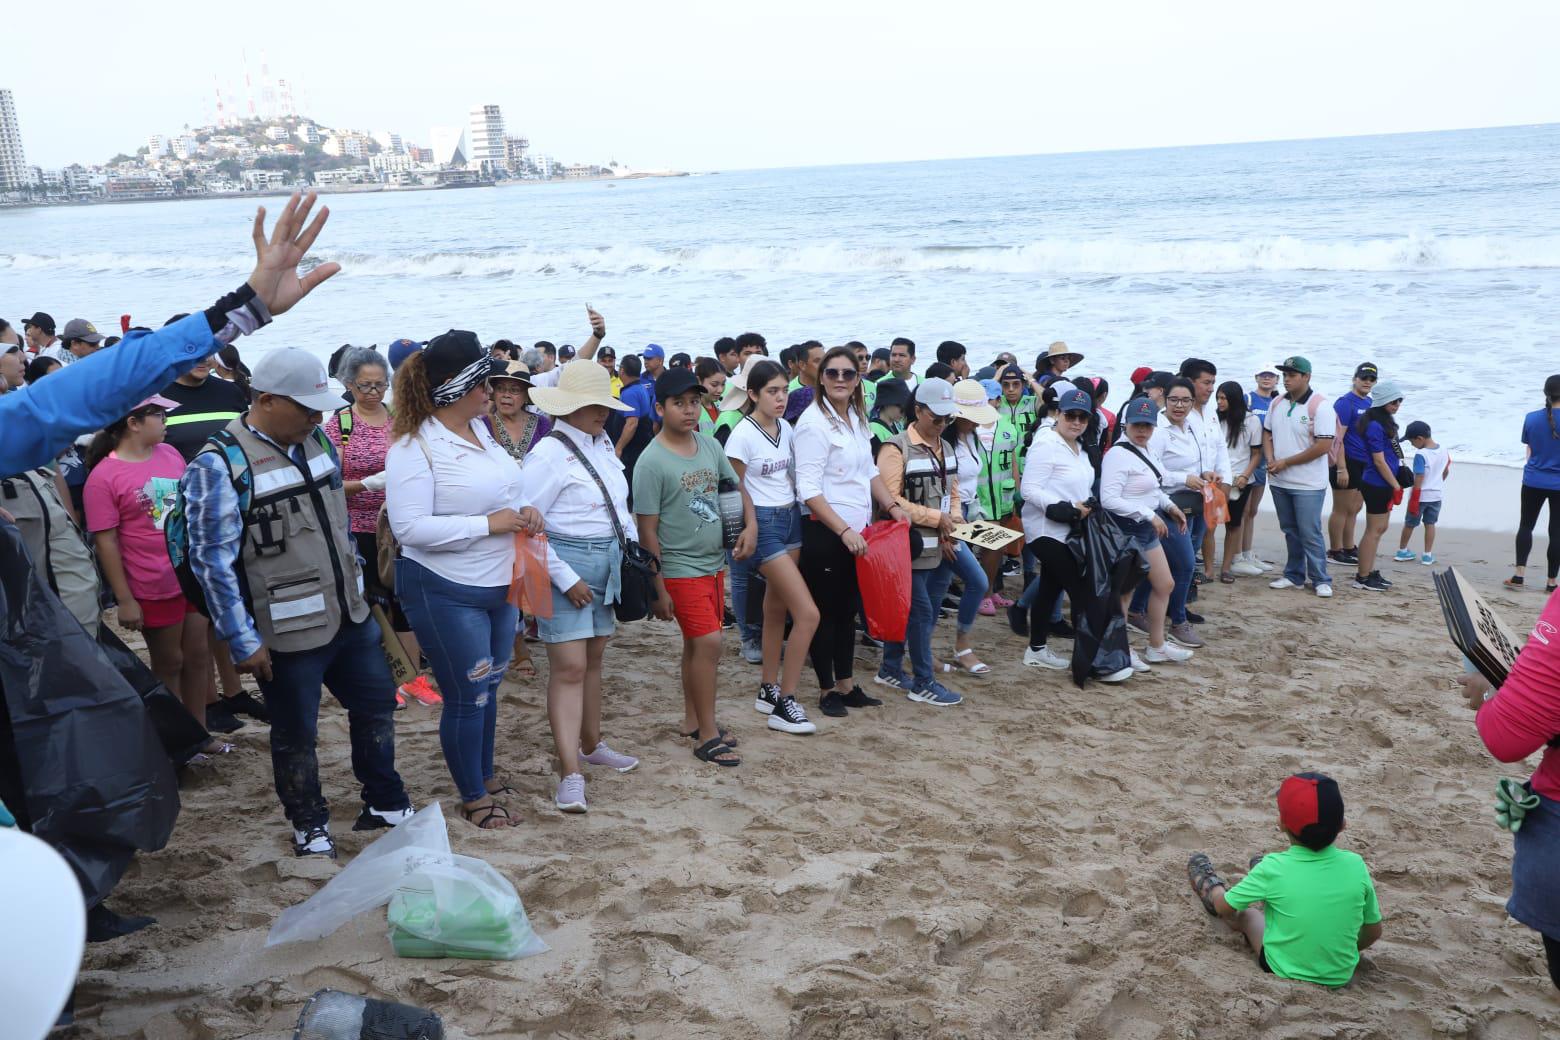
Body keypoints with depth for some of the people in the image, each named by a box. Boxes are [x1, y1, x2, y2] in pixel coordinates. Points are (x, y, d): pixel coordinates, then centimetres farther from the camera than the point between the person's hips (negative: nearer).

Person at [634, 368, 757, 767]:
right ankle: (707, 737, -3)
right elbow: (647, 530, -14)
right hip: (680, 569, -7)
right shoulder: (652, 462, -15)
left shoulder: (711, 446, 4)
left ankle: (693, 718, 30)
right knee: (708, 642, -12)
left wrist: (750, 525, -2)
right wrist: (657, 588, -13)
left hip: (714, 564, 7)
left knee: (696, 644, 16)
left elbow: (738, 488, 18)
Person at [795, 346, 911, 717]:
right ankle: (827, 690, 16)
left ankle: (846, 685, 25)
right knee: (826, 611, 4)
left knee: (848, 610, 15)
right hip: (824, 531, -8)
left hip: (856, 530, 8)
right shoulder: (813, 422, -15)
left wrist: (892, 505, 9)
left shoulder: (857, 418, 9)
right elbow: (809, 489, -20)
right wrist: (844, 530, -24)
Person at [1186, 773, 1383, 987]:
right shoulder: (1355, 865, -16)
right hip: (1341, 978, 3)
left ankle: (1210, 888, 50)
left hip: (1285, 975, -3)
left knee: (1245, 914, 22)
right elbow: (1373, 931, -3)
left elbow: (1224, 908, -7)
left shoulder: (1274, 867, -22)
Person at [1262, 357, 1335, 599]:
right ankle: (1294, 575, 25)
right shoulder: (1277, 403, 6)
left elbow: (1323, 446, -19)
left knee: (1310, 533, -3)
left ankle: (1321, 579, 8)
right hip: (1279, 481, 6)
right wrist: (1270, 460, -4)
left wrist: (1285, 462, -17)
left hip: (1308, 485, -6)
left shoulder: (1320, 407, -15)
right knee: (1290, 531, 15)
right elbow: (1267, 433, 15)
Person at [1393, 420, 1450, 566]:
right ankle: (1428, 555, 13)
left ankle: (1402, 551, 25)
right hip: (1437, 495, 5)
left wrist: (1414, 499, -17)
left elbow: (1419, 479, -22)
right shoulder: (1443, 451, -2)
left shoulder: (1420, 455, -23)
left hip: (1421, 495, -5)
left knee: (1409, 524, 12)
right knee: (1430, 524, 13)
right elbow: (1446, 472, 12)